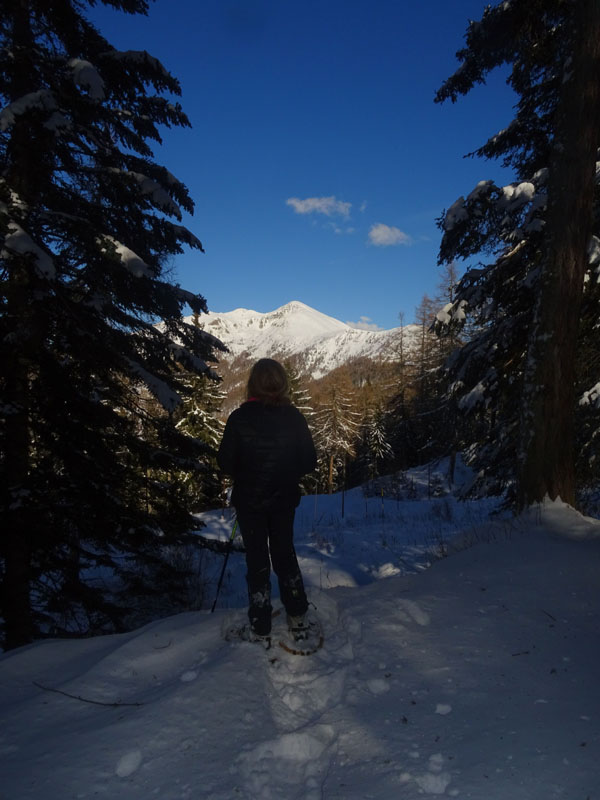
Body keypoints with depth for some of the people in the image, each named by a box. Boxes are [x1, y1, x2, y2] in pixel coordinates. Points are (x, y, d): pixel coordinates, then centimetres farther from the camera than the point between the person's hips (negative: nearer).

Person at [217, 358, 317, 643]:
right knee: (285, 554, 20)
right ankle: (298, 618, 25)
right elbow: (309, 461, -5)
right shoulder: (294, 417, -10)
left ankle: (260, 628, 20)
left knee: (257, 559, 12)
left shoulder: (240, 418, -16)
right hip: (285, 500, 2)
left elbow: (225, 462, -11)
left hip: (249, 500, -2)